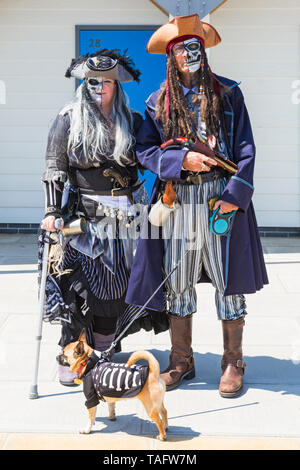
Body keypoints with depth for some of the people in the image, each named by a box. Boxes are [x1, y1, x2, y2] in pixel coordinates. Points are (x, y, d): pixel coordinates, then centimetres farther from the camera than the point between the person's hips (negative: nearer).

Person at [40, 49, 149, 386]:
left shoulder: (132, 122, 8)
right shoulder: (68, 120, 2)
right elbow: (54, 169, -1)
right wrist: (53, 212, -11)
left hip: (125, 219, 3)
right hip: (83, 217, -2)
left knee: (112, 288, 5)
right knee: (78, 288, -8)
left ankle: (102, 354, 17)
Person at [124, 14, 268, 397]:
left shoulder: (227, 94, 5)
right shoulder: (158, 102, 10)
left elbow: (245, 148, 1)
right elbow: (144, 149, 5)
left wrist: (235, 194, -11)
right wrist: (181, 159, -12)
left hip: (221, 197, -2)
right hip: (178, 199, 2)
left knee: (229, 279, 1)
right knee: (177, 280, 6)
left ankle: (233, 362, 14)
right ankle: (181, 361, 19)